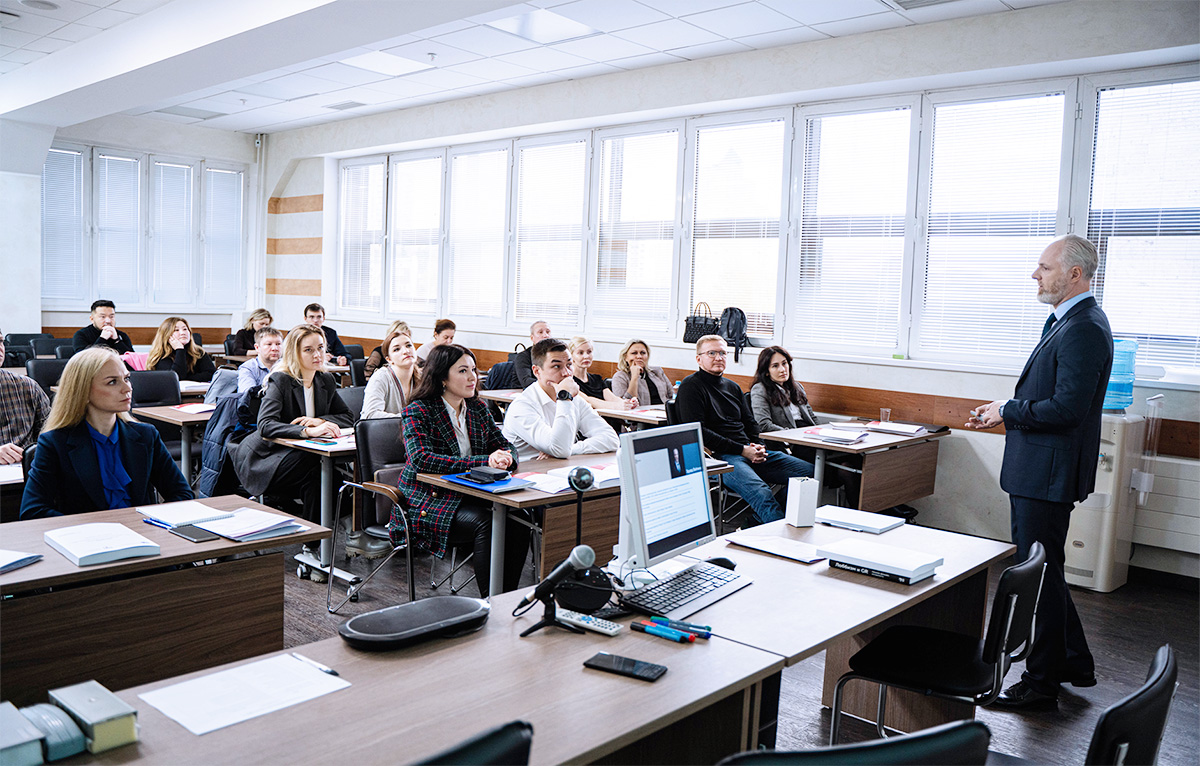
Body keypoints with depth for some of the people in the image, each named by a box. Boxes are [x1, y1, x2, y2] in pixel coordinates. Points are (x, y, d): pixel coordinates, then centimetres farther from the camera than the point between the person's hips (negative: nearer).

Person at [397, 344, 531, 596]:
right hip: (427, 502, -5)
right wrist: (483, 461, -29)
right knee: (484, 523, -31)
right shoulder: (419, 410, -8)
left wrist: (504, 458, -19)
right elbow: (421, 460, -23)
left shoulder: (478, 408, 11)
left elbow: (505, 446, 10)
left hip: (469, 495, 6)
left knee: (518, 518, -22)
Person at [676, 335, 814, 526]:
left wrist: (757, 446, 3)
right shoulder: (691, 386, 0)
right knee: (762, 494, -35)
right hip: (719, 457, -8)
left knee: (809, 471, -7)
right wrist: (742, 450, -13)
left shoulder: (732, 387, 25)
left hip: (749, 451, 8)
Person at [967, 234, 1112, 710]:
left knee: (1041, 575, 1)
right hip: (1039, 471, 11)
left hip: (1048, 474, -11)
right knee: (1043, 570, 20)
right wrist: (1004, 413, 8)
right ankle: (1074, 663, 35)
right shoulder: (1066, 321, 14)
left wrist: (1009, 411, -14)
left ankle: (1042, 682, 15)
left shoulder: (1084, 330, -20)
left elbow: (1068, 408, -27)